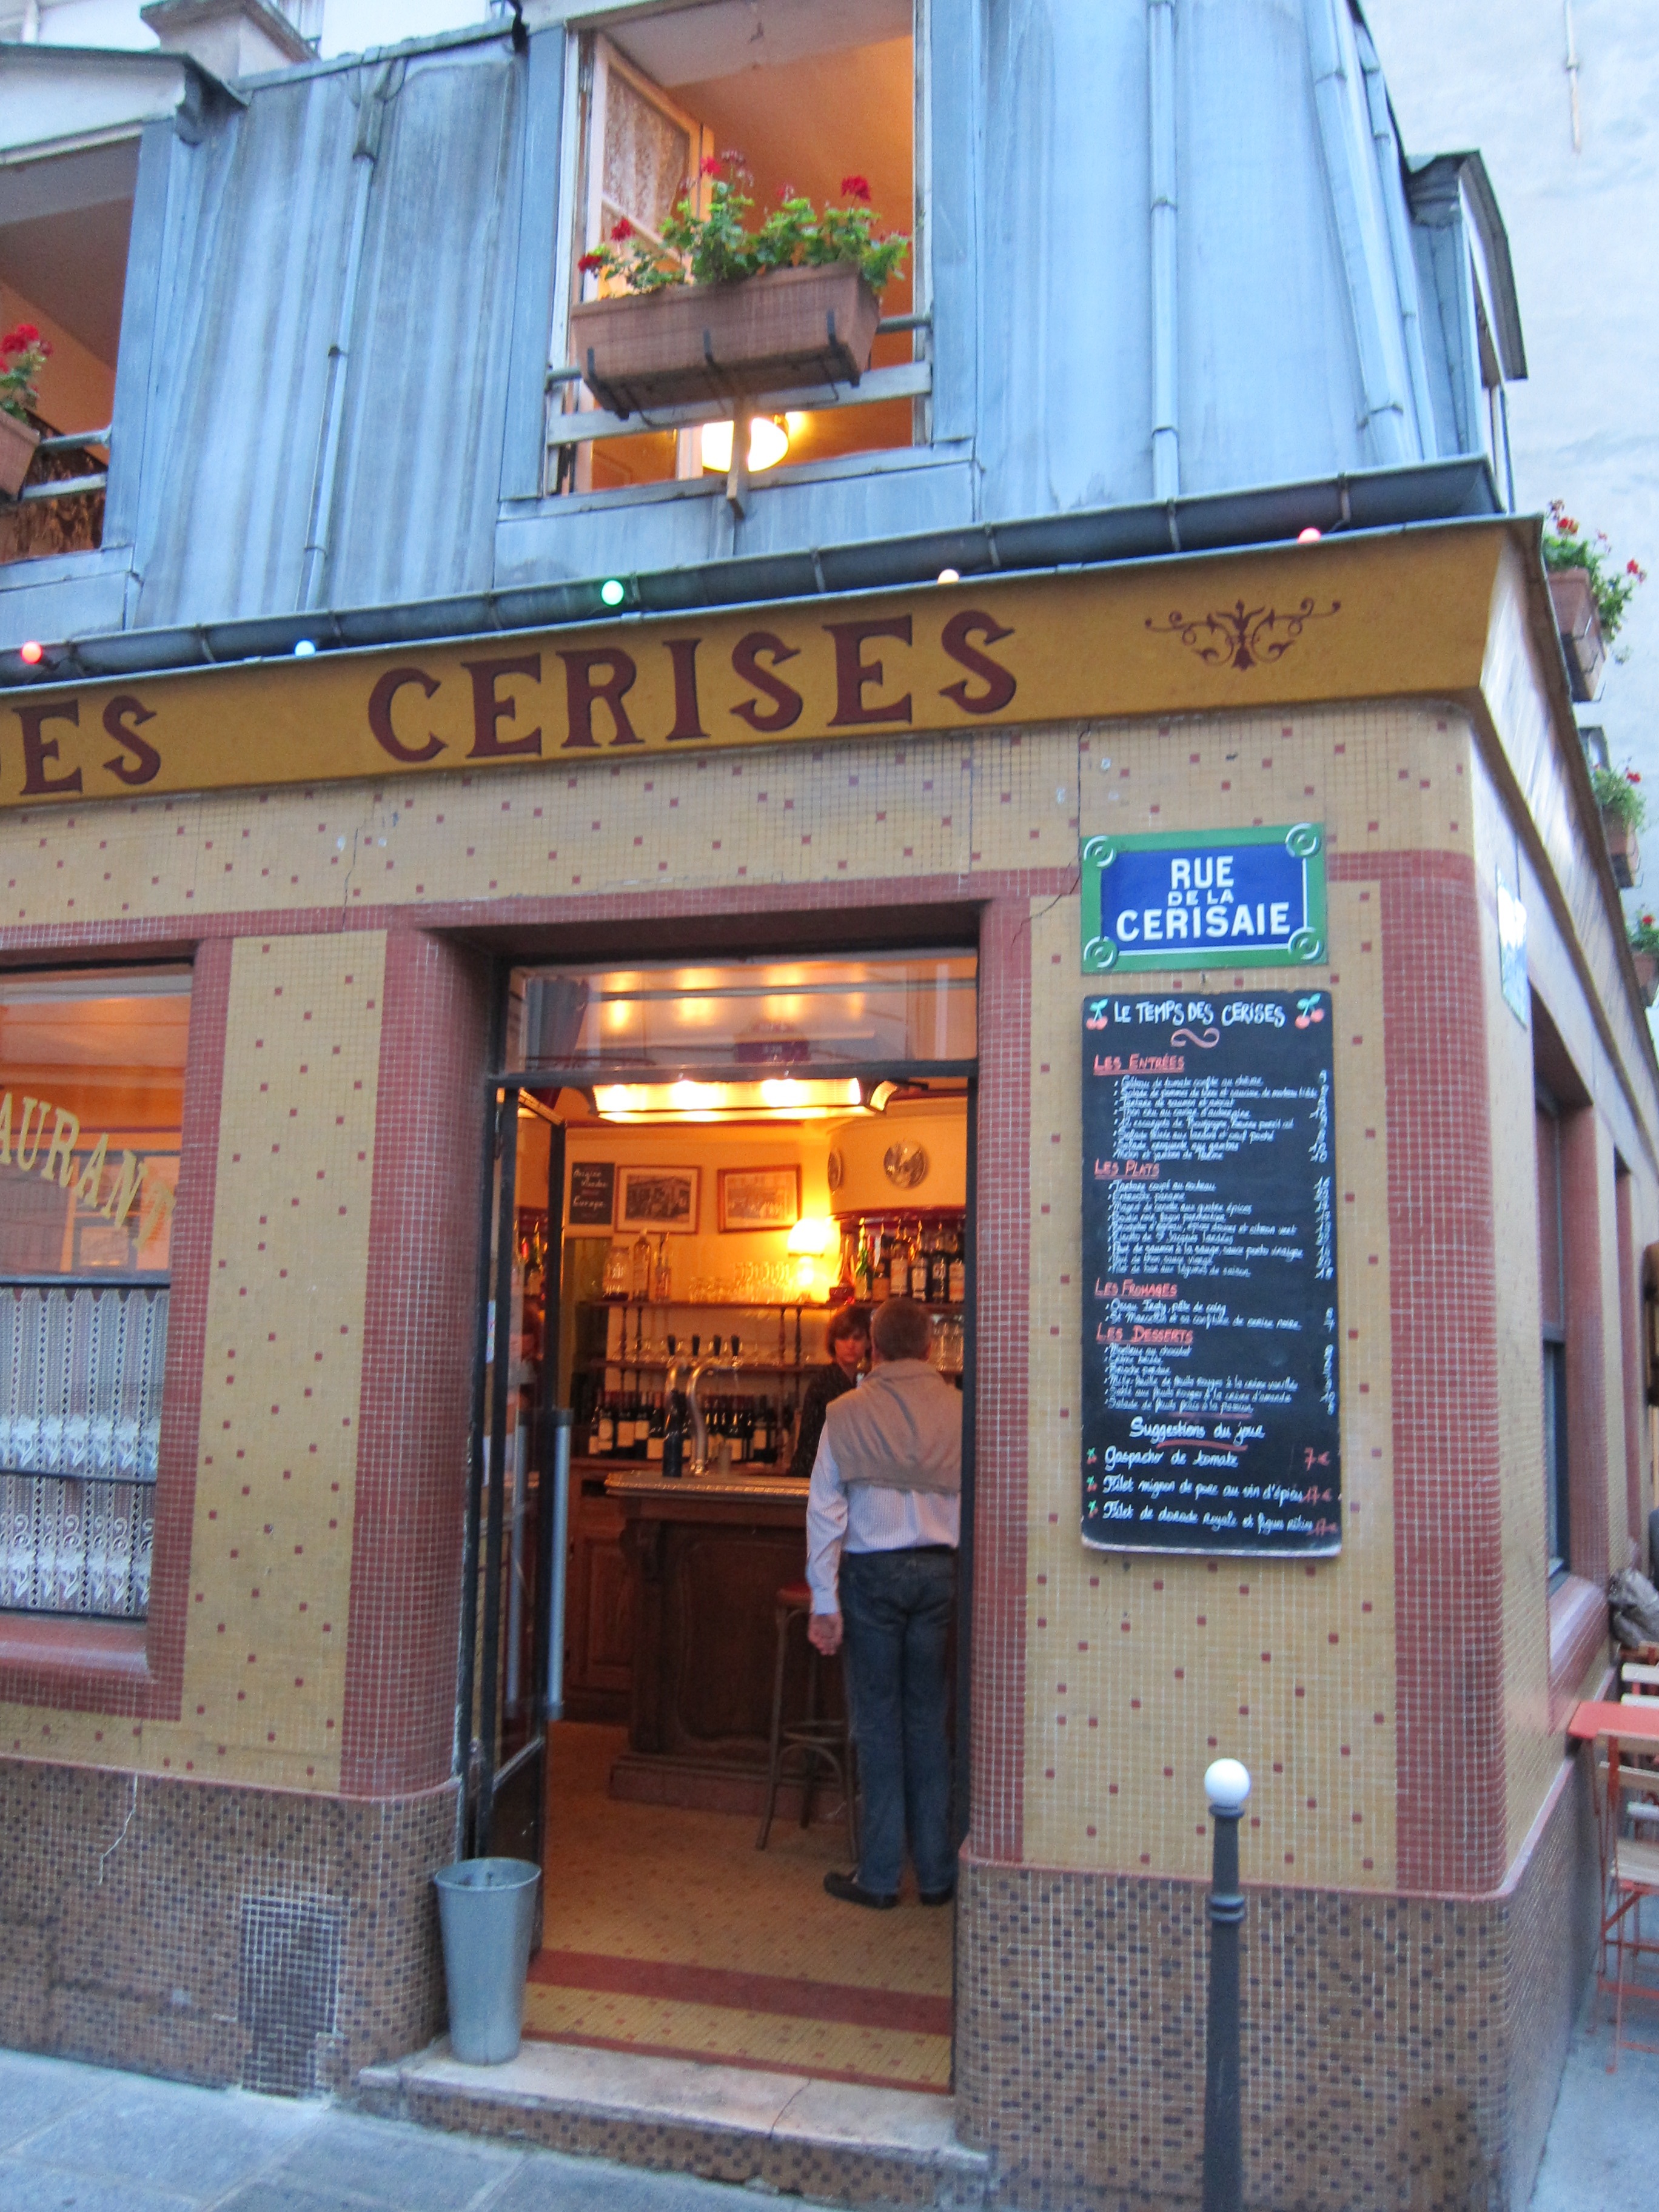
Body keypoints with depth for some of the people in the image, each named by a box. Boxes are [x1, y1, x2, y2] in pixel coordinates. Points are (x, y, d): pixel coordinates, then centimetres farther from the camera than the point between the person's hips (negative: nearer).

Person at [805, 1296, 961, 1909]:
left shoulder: (847, 1413, -3)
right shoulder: (960, 1411, -1)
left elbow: (825, 1509, -4)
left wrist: (823, 1600, 0)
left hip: (872, 1571, -2)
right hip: (941, 1570, 2)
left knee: (878, 1718, 6)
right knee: (928, 1718, 11)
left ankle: (879, 1875, 12)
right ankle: (936, 1873, 18)